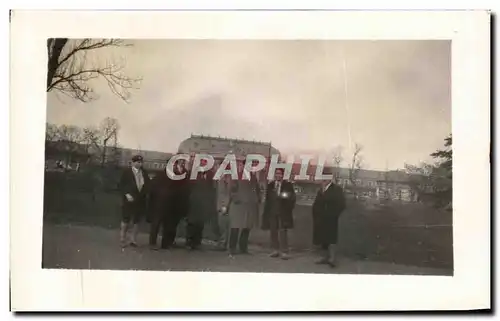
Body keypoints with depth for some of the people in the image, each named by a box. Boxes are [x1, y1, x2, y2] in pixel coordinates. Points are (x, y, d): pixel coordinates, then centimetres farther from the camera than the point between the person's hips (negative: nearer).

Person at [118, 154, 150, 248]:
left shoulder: (144, 172, 5)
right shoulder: (127, 172, -5)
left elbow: (147, 184, 9)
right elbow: (122, 185, -6)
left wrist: (145, 193, -8)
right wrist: (127, 194, -16)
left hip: (140, 200, 4)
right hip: (129, 200, -4)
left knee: (136, 221, 10)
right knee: (126, 220, 3)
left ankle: (133, 240, 18)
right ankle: (122, 240, 13)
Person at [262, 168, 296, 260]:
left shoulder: (288, 185, 1)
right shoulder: (270, 185, 12)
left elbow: (292, 198, 1)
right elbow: (267, 199, 12)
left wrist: (289, 210, -10)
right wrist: (266, 211, 7)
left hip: (283, 213, -4)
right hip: (272, 212, 4)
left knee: (283, 232, -8)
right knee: (273, 231, 6)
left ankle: (284, 252, -5)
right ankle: (275, 250, 14)